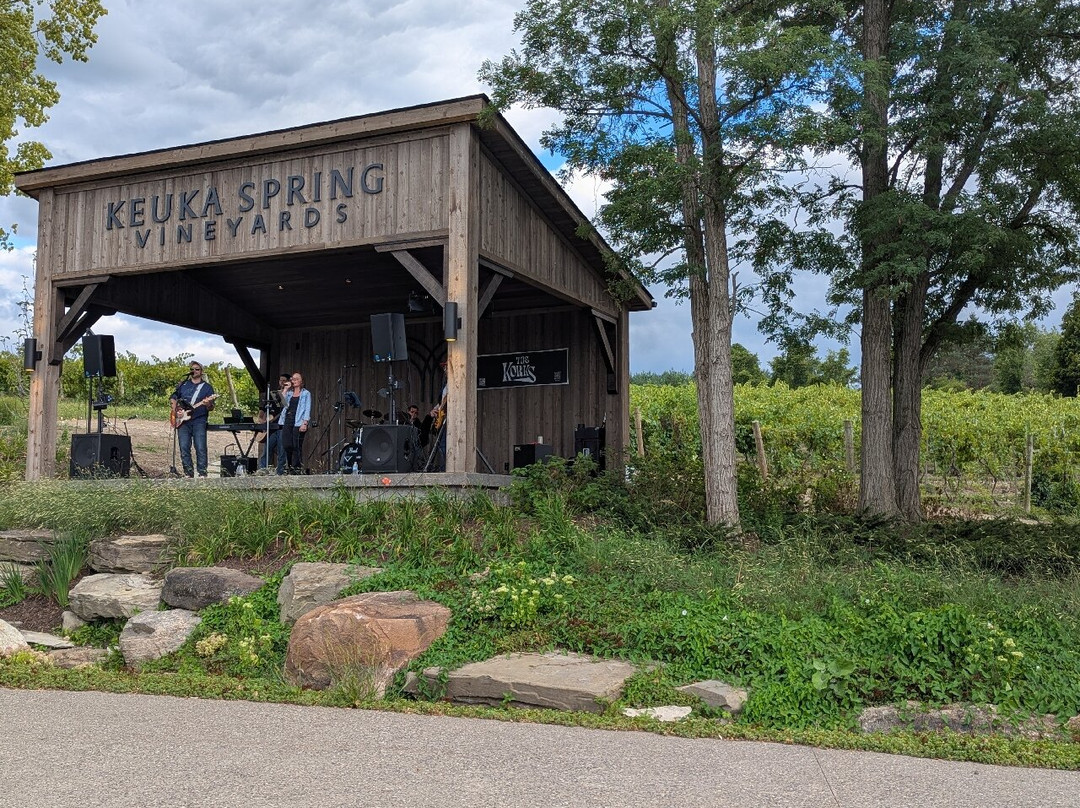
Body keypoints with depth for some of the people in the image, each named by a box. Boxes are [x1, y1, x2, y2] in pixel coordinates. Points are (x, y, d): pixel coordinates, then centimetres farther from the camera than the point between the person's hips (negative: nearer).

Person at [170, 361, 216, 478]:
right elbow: (172, 398, 21)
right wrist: (175, 409, 2)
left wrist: (208, 405, -20)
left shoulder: (207, 387, 8)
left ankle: (202, 473, -5)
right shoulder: (183, 385, 16)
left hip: (199, 420, -3)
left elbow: (211, 407, 4)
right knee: (184, 448, -1)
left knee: (200, 448, -11)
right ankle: (188, 472, 8)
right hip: (182, 421, 3)